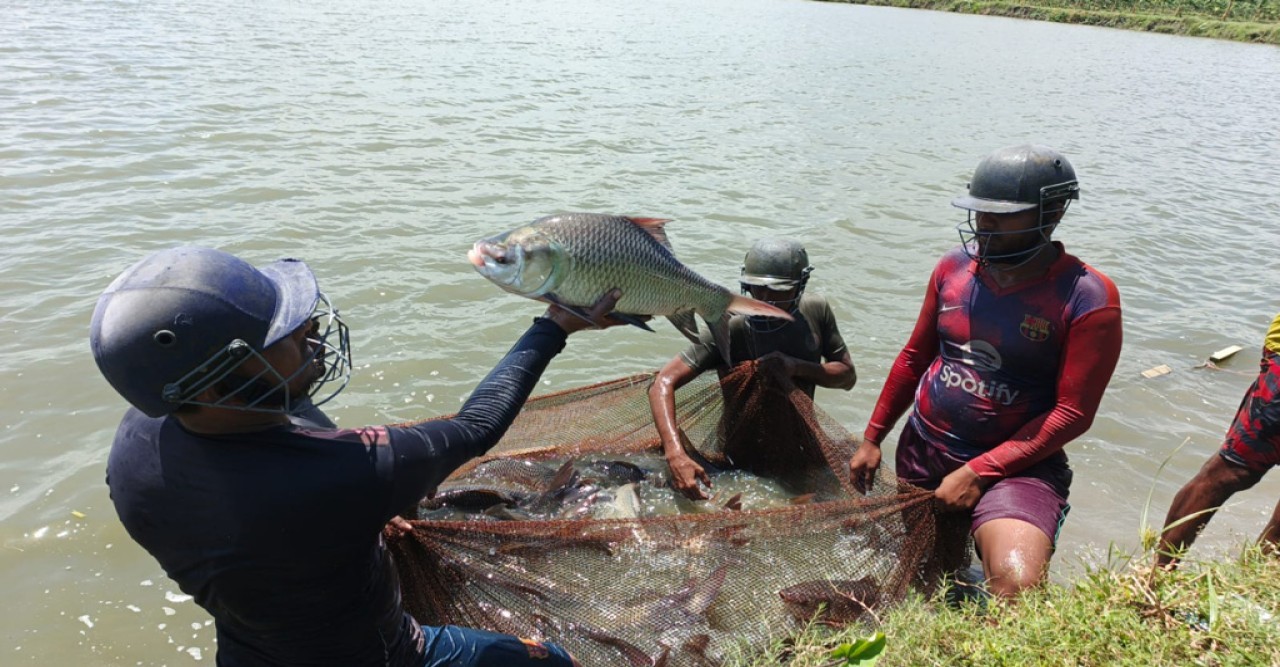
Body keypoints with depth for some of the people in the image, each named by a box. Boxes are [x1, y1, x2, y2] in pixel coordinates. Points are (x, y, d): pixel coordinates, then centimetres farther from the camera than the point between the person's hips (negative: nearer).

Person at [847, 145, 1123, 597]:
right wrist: (872, 438, 7)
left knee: (1018, 588, -28)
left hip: (1014, 463, -5)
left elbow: (1072, 414, -17)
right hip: (922, 450, 5)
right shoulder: (954, 266, -1)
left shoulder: (1087, 298, -16)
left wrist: (979, 472, -20)